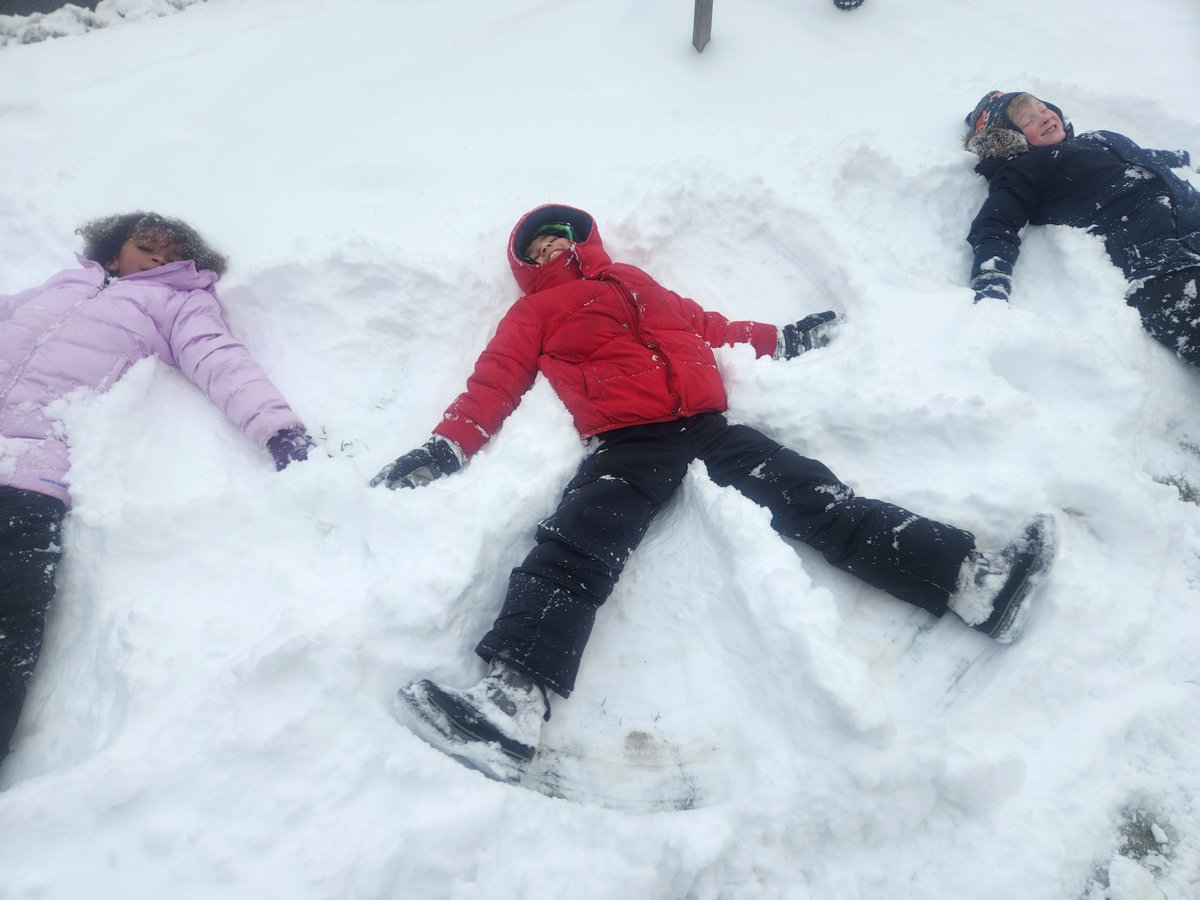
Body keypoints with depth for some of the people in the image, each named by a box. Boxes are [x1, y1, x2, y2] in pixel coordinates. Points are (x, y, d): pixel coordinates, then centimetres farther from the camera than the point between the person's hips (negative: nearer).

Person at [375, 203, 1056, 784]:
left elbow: (703, 325, 36)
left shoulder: (633, 283, 33)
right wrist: (445, 448, -2)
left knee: (814, 497, -10)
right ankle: (515, 697, -42)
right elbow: (495, 384, 12)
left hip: (707, 426, 3)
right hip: (628, 445, -3)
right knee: (575, 545, -28)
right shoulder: (534, 314, 23)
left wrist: (780, 339, 35)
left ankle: (970, 578, -15)